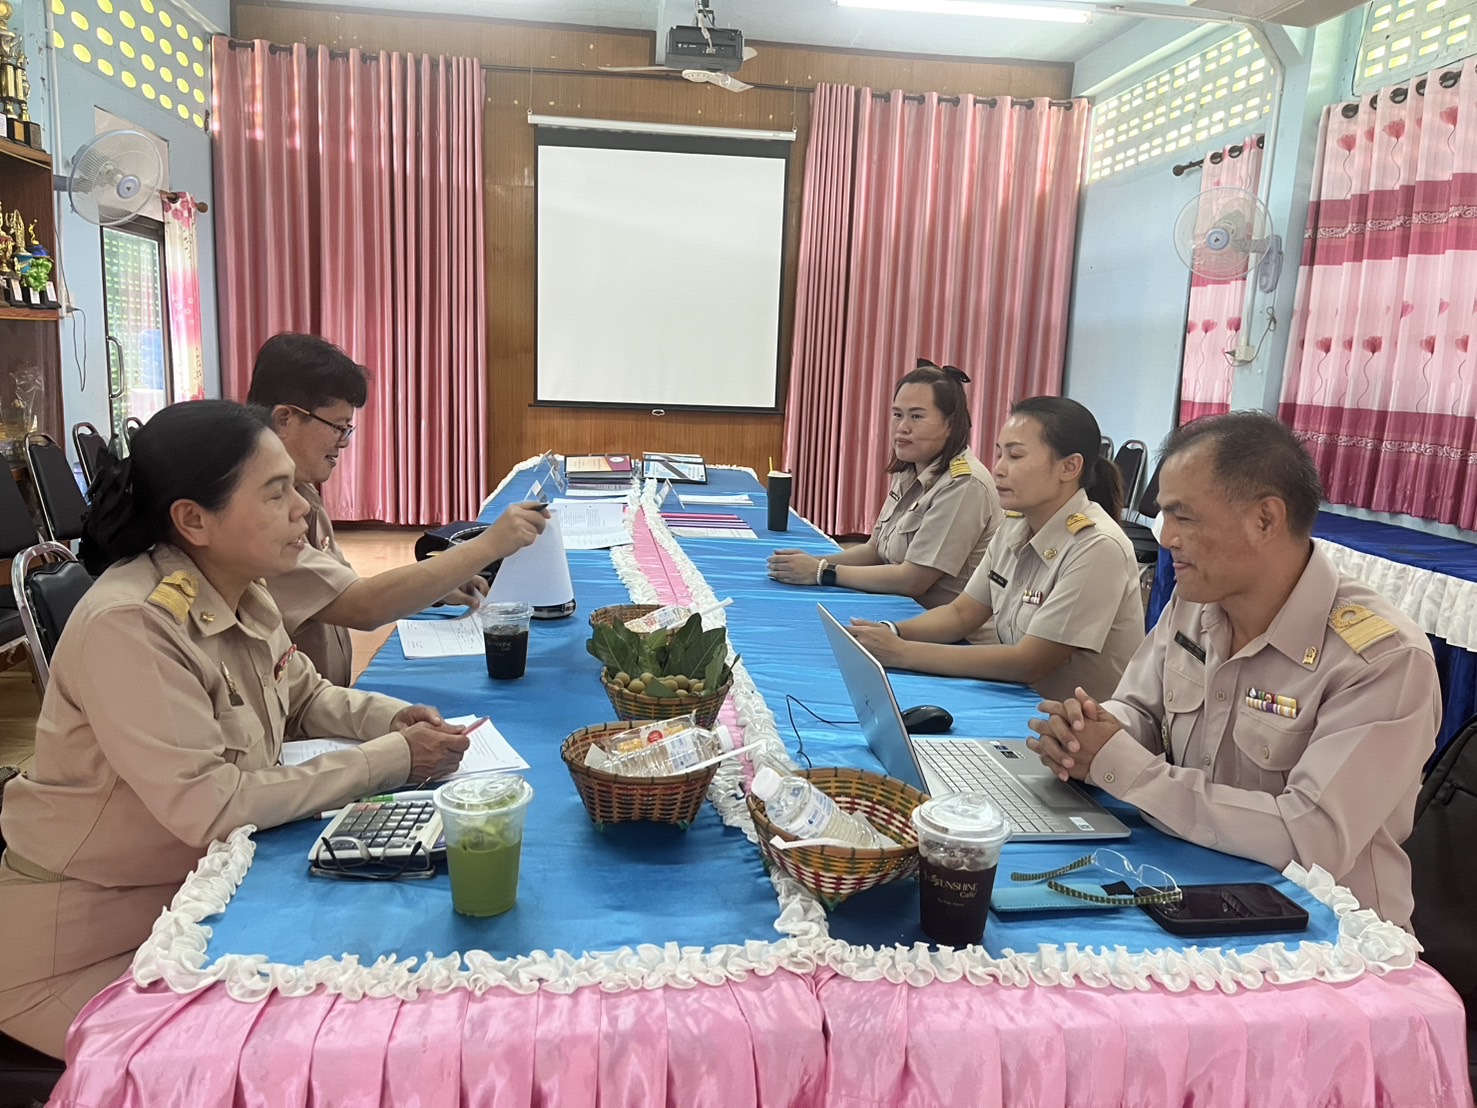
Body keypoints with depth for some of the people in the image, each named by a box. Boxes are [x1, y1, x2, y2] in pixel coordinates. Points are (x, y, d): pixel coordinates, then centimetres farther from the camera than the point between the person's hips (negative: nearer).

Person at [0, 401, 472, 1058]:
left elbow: (305, 700, 14)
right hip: (80, 943, -7)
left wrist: (392, 717, -7)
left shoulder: (241, 597, -2)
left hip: (195, 891, 7)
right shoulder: (129, 625, -28)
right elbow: (212, 806, -30)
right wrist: (394, 759, -26)